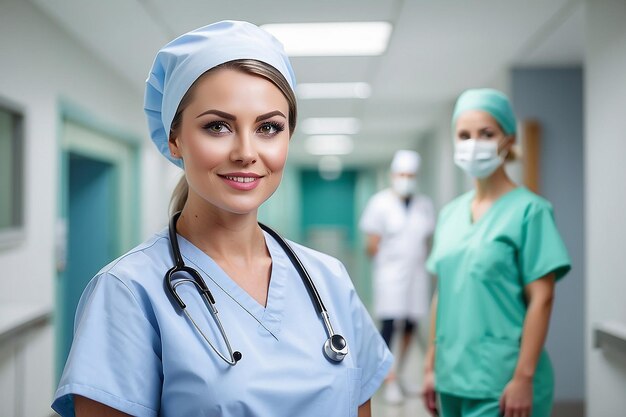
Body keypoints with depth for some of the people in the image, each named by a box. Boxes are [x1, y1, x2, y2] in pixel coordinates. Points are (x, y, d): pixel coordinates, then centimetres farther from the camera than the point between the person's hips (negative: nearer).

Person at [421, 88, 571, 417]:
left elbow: (541, 299, -11)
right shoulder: (450, 213, 8)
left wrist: (523, 378, -15)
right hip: (452, 378, 5)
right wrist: (431, 366, 11)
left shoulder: (529, 209, -7)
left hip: (500, 383, -5)